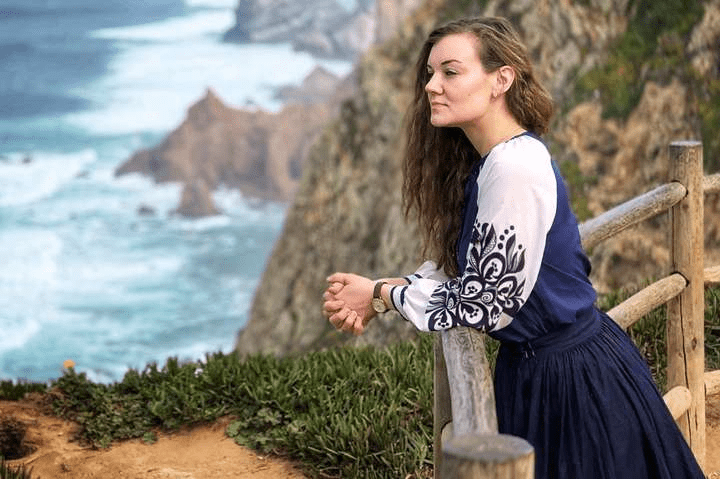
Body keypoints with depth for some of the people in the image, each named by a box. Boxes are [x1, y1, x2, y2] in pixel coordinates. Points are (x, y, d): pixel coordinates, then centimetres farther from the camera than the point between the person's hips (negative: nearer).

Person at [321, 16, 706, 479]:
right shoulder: (486, 159, 4)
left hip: (569, 377, -9)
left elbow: (481, 304, -22)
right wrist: (380, 289, -5)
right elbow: (459, 269, 9)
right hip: (534, 366, 9)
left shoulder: (515, 166, -26)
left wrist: (381, 295, -9)